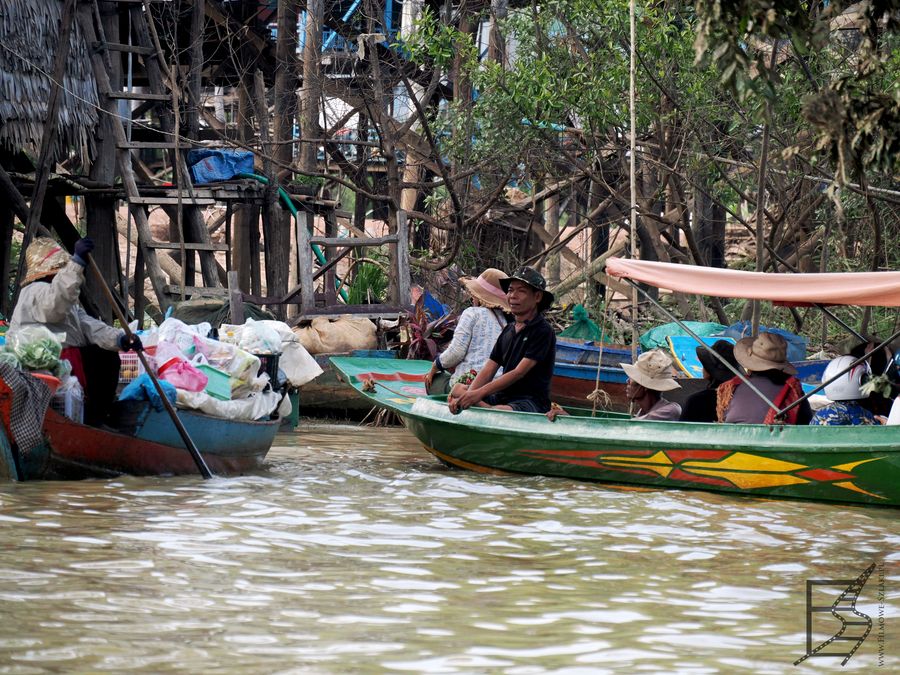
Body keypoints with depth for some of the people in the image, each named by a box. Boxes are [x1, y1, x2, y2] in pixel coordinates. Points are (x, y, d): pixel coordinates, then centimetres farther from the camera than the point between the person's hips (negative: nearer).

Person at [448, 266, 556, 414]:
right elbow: (488, 370, 10)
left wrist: (480, 393, -20)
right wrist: (470, 395, -10)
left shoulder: (543, 331, -7)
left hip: (532, 400, -9)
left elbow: (519, 373, -15)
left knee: (497, 414, -39)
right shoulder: (508, 330, 16)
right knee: (457, 389, -4)